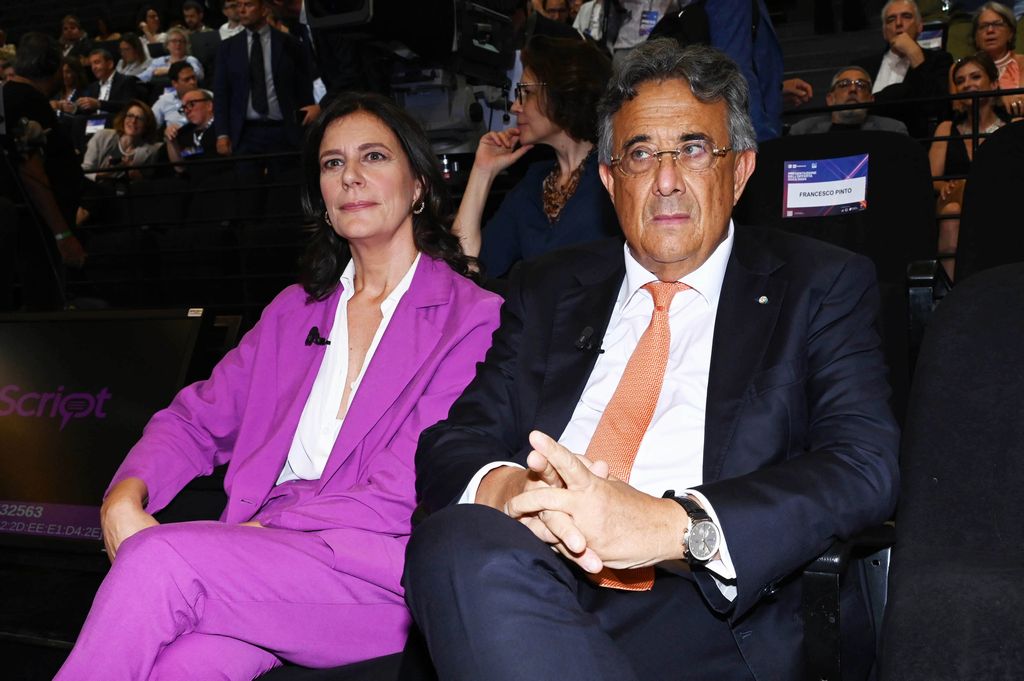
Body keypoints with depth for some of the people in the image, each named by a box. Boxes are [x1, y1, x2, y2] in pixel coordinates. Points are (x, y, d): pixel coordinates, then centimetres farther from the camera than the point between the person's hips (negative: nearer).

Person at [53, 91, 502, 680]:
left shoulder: (473, 319, -1)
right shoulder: (296, 312, 20)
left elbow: (397, 502, -9)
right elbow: (197, 421, 16)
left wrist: (253, 533, -14)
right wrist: (126, 498, -6)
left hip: (377, 565, -4)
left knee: (160, 560, -28)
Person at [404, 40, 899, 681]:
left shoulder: (822, 286, 12)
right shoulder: (548, 288, 22)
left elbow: (864, 464, -4)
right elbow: (450, 442, 13)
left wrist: (670, 524, -22)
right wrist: (505, 487, -14)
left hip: (715, 610, -4)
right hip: (539, 592, 4)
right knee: (459, 538, -33)